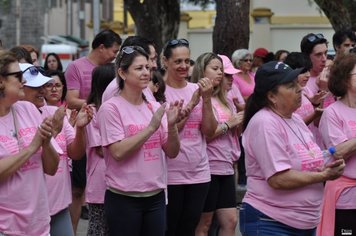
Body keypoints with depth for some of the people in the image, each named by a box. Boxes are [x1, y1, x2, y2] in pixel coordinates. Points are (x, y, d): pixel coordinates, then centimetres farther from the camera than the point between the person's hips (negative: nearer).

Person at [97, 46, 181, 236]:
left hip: (156, 196, 5)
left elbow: (172, 152, 6)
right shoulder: (111, 108, -8)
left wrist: (172, 125, -12)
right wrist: (151, 127, -18)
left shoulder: (155, 107, 7)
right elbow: (118, 152, -17)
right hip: (124, 198, -5)